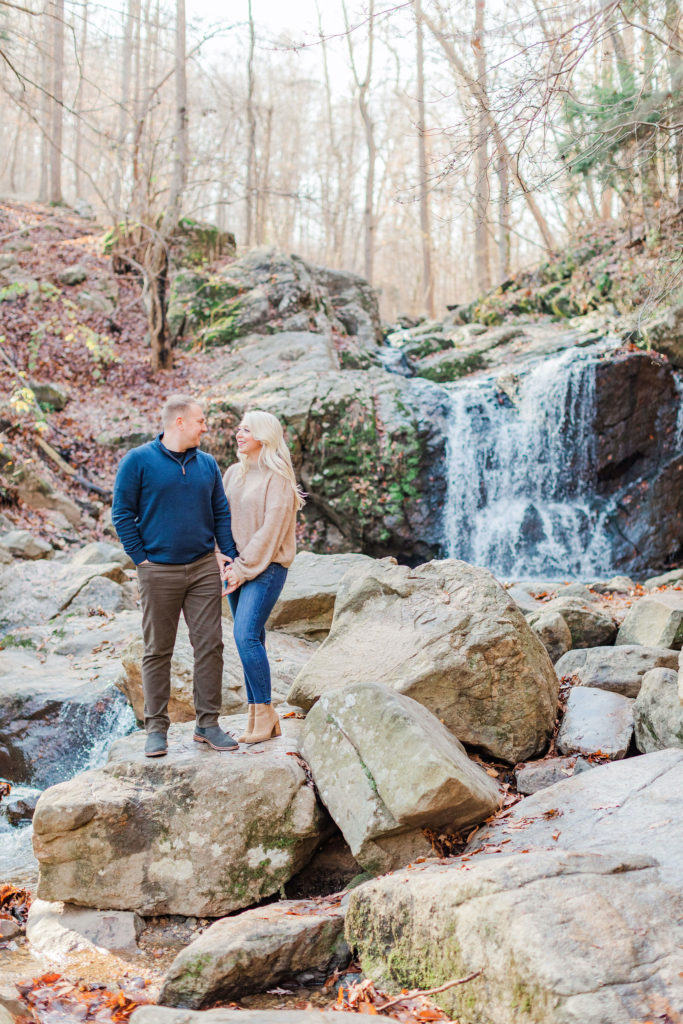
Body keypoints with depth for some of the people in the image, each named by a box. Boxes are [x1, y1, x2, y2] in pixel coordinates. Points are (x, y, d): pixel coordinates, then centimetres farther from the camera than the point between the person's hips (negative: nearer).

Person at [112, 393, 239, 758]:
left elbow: (221, 512, 16)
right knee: (158, 651, 3)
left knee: (210, 645, 1)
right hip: (159, 573, -3)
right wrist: (141, 559, -6)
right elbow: (122, 513, -2)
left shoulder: (207, 464, 10)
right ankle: (156, 728, 12)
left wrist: (228, 554, 5)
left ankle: (207, 723, 12)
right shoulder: (138, 461, -3)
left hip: (204, 568, 4)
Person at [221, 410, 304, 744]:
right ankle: (257, 717, 12)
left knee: (246, 636, -17)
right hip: (237, 566, 7)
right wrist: (226, 563, 0)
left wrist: (245, 568, -13)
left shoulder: (277, 477, -9)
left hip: (266, 566, -7)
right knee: (251, 640, 7)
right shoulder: (233, 473, 13)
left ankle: (265, 711, -4)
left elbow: (271, 529, -14)